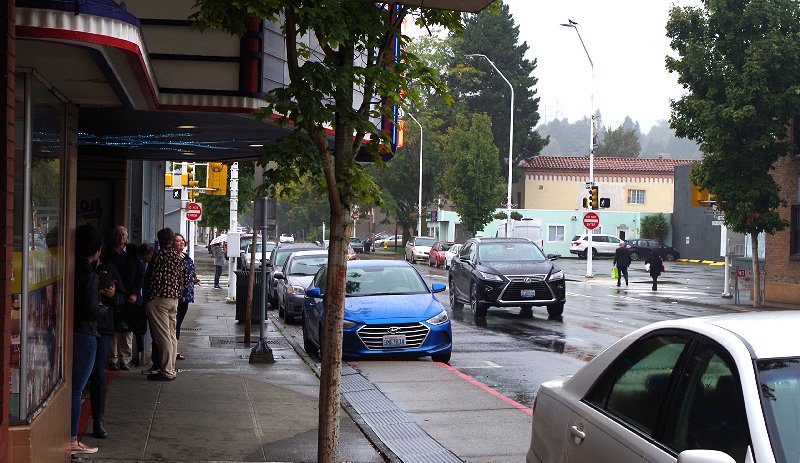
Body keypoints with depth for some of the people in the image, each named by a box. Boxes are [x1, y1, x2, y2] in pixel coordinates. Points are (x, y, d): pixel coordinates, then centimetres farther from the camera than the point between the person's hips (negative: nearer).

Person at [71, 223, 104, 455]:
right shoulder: (90, 275, -16)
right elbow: (90, 312, -19)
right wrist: (102, 306, 2)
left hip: (67, 332, 7)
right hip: (84, 335, -7)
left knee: (70, 386, 14)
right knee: (76, 388, 0)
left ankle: (70, 438, 20)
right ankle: (71, 440, 7)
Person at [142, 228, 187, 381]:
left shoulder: (160, 256, -12)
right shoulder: (178, 257, 10)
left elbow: (155, 278, -14)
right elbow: (185, 277, 14)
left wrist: (147, 298, -4)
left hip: (158, 299, -8)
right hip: (174, 299, 8)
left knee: (162, 336, -6)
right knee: (171, 335, 12)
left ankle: (166, 371, -5)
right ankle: (171, 369, 17)